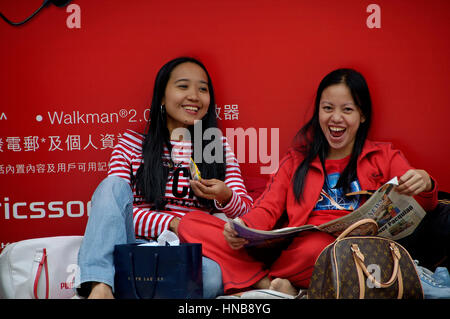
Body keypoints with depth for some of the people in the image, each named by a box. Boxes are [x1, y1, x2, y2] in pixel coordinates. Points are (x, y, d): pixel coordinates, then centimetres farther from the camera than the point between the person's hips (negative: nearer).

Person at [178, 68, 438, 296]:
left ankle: (252, 279, -16)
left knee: (316, 247, -43)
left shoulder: (385, 158, 20)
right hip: (294, 246, 3)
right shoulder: (297, 160, 26)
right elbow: (268, 209, 14)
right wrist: (243, 228, -9)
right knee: (190, 226, -16)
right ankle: (274, 286, -28)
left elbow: (424, 206, 9)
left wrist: (425, 185, -16)